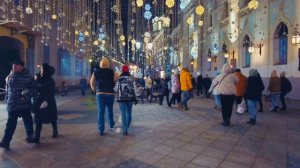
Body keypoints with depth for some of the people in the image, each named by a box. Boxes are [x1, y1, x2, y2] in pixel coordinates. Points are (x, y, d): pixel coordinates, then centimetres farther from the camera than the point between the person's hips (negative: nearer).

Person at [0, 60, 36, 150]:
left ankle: (30, 135, 32)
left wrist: (26, 96, -18)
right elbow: (7, 89, 19)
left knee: (27, 120, 12)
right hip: (12, 104, 3)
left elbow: (34, 88, -6)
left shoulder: (28, 77, -7)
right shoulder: (9, 77, 8)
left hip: (25, 104, -3)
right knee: (10, 123, 2)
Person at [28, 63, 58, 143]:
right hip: (39, 101, 5)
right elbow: (37, 89, 4)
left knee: (52, 119, 10)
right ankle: (36, 137, 12)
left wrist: (46, 101, -28)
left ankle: (55, 132, 32)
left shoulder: (50, 81, -12)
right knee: (38, 120, 5)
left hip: (48, 103, -5)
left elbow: (51, 94, -17)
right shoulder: (40, 79, 6)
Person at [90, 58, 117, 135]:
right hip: (110, 94, 0)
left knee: (101, 111, 3)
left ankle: (101, 130, 2)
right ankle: (111, 124, 35)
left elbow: (92, 84, 8)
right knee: (110, 109, 20)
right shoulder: (112, 72, -4)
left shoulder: (96, 72, 4)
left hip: (100, 94, 1)